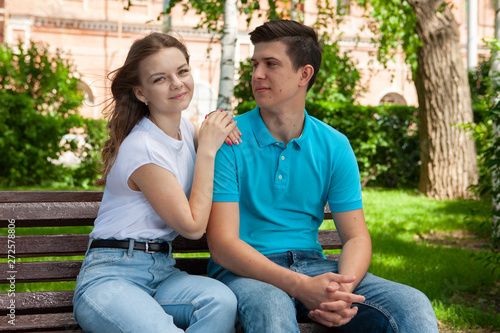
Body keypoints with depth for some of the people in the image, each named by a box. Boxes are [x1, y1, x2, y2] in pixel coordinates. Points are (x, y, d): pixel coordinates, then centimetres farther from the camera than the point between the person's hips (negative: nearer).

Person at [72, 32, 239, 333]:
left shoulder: (185, 127, 11)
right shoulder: (143, 148, -14)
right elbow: (193, 226, -11)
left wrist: (219, 130, 10)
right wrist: (208, 148, -7)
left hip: (163, 270, 8)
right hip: (111, 275, -7)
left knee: (221, 300, -28)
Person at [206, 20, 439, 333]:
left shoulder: (335, 146, 6)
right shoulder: (228, 140, -6)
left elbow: (356, 237, 4)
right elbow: (223, 243, -12)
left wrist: (344, 289, -20)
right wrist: (300, 286, -26)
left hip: (312, 265, 3)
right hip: (247, 271, -3)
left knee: (413, 305, -19)